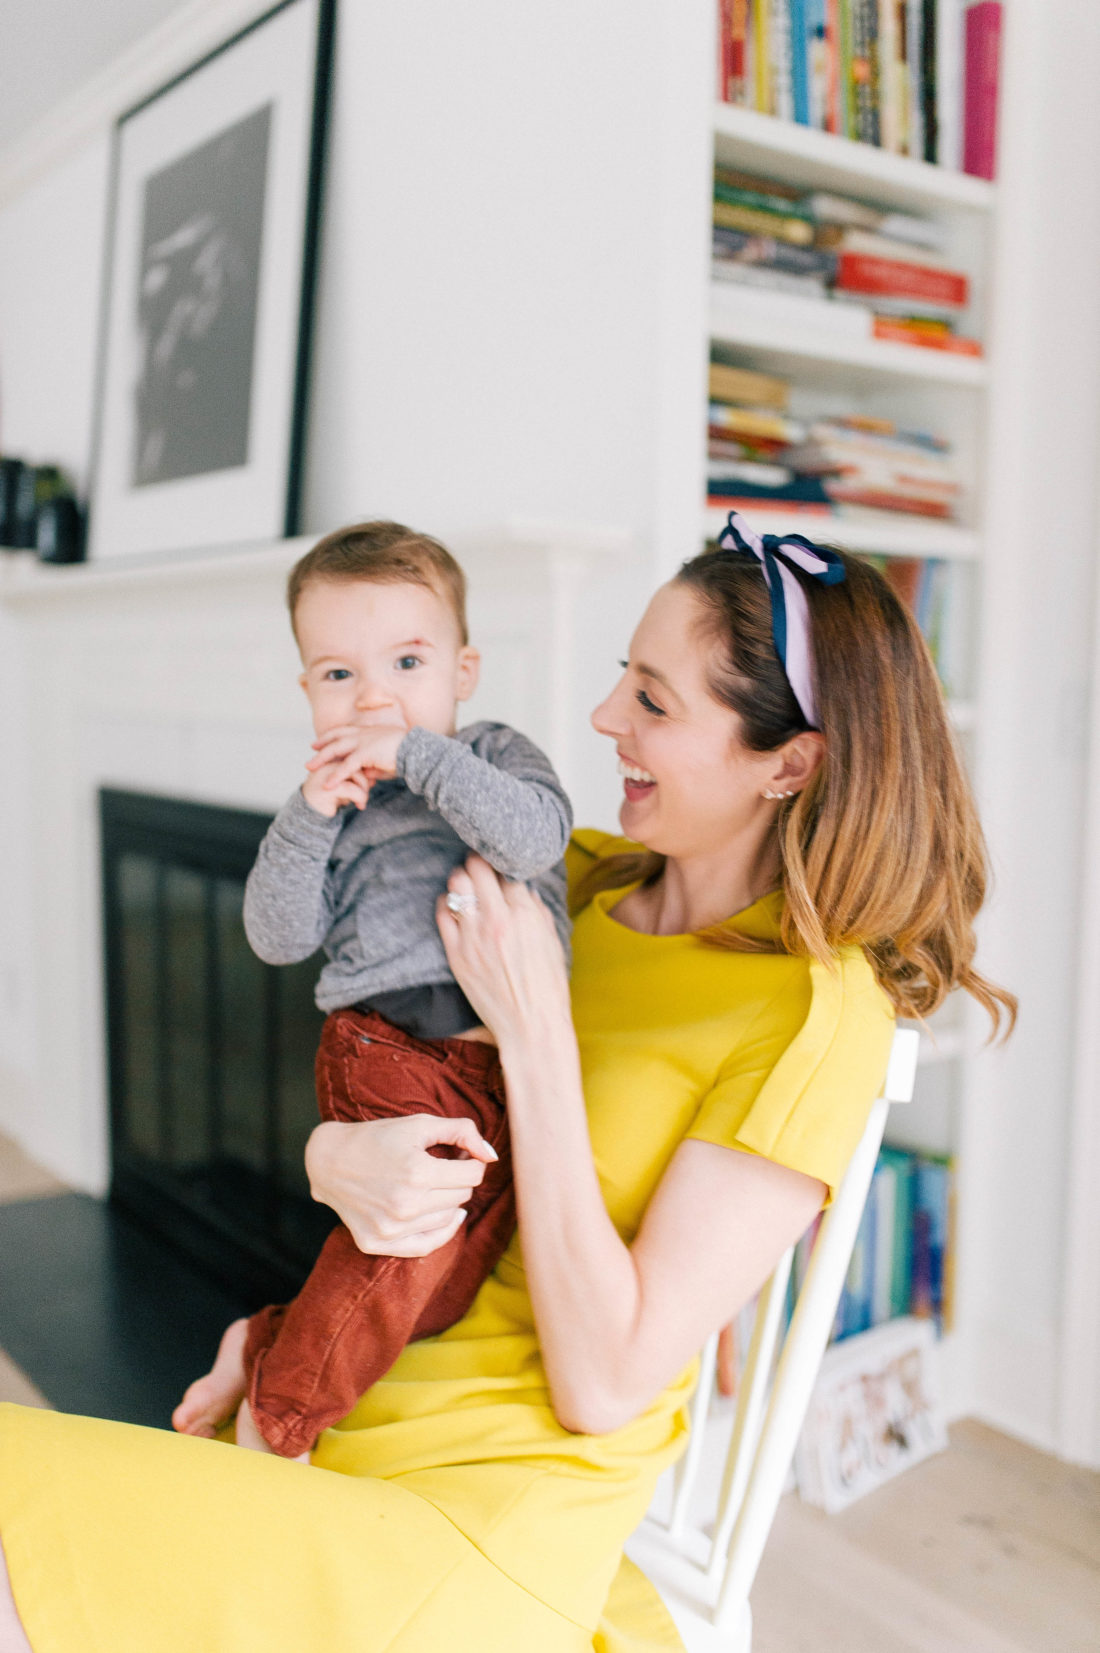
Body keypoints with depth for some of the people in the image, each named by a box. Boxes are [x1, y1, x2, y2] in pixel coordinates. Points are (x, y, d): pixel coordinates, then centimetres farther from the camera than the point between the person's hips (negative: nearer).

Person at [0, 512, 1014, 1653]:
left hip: (477, 1537, -6)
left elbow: (603, 1386, -16)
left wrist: (533, 1027, -18)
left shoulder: (815, 1016, -14)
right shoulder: (578, 880, 5)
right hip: (341, 1437, 6)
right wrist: (335, 1160, -12)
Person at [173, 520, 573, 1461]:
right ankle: (277, 1407, -7)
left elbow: (536, 840, -15)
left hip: (501, 1057, 3)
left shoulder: (498, 757, 8)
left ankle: (270, 1343, 19)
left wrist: (422, 756, -17)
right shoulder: (334, 800, 10)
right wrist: (308, 819, -10)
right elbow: (279, 939, 2)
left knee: (447, 1274, 3)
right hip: (388, 1050, -2)